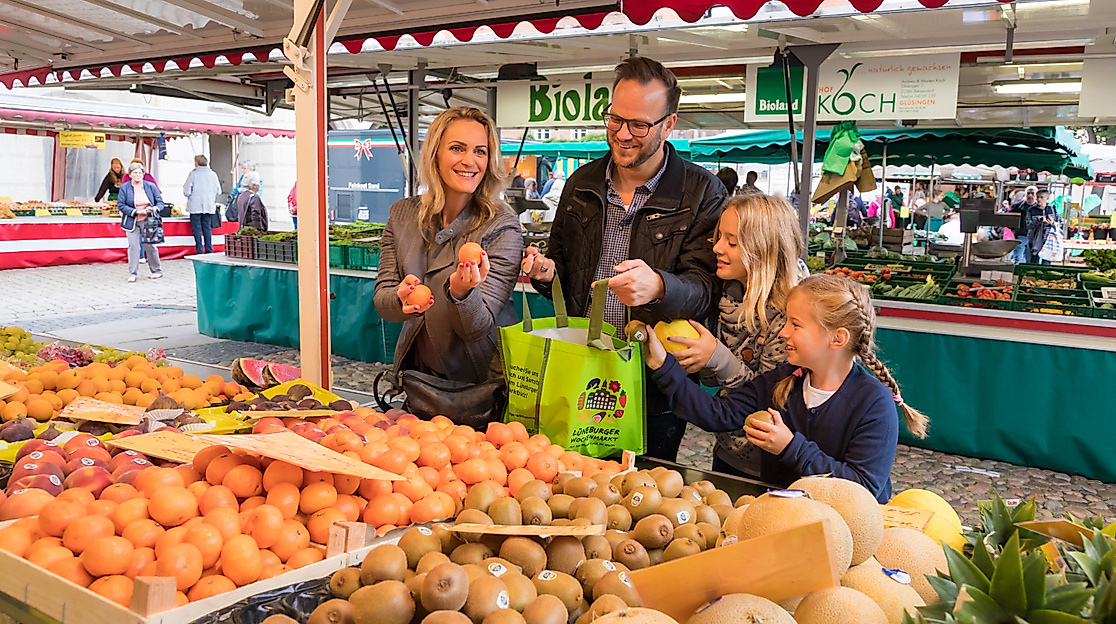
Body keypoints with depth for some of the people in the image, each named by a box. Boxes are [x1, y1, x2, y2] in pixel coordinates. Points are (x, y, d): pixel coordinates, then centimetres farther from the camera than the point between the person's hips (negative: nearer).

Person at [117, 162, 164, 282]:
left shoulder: (150, 186, 2)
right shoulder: (124, 187, -2)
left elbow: (160, 202, 6)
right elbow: (120, 204, -5)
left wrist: (154, 209, -16)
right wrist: (136, 212, -15)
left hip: (148, 221, 1)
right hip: (132, 221, 0)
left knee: (150, 246, 5)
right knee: (133, 246, -6)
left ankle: (157, 270, 20)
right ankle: (132, 274, 0)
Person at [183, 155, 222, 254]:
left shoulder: (193, 174, -8)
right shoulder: (213, 174, 2)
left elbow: (186, 191, -9)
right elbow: (218, 191, 6)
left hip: (195, 206, -3)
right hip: (209, 206, 3)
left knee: (197, 228, 2)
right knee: (207, 228, 11)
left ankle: (200, 251, 0)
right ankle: (209, 251, 9)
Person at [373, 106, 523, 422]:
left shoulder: (502, 227, -16)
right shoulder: (403, 214, -2)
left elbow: (479, 328, -18)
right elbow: (381, 301, -5)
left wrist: (463, 293, -40)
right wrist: (402, 299, -28)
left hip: (479, 384, -3)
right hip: (416, 373, 4)